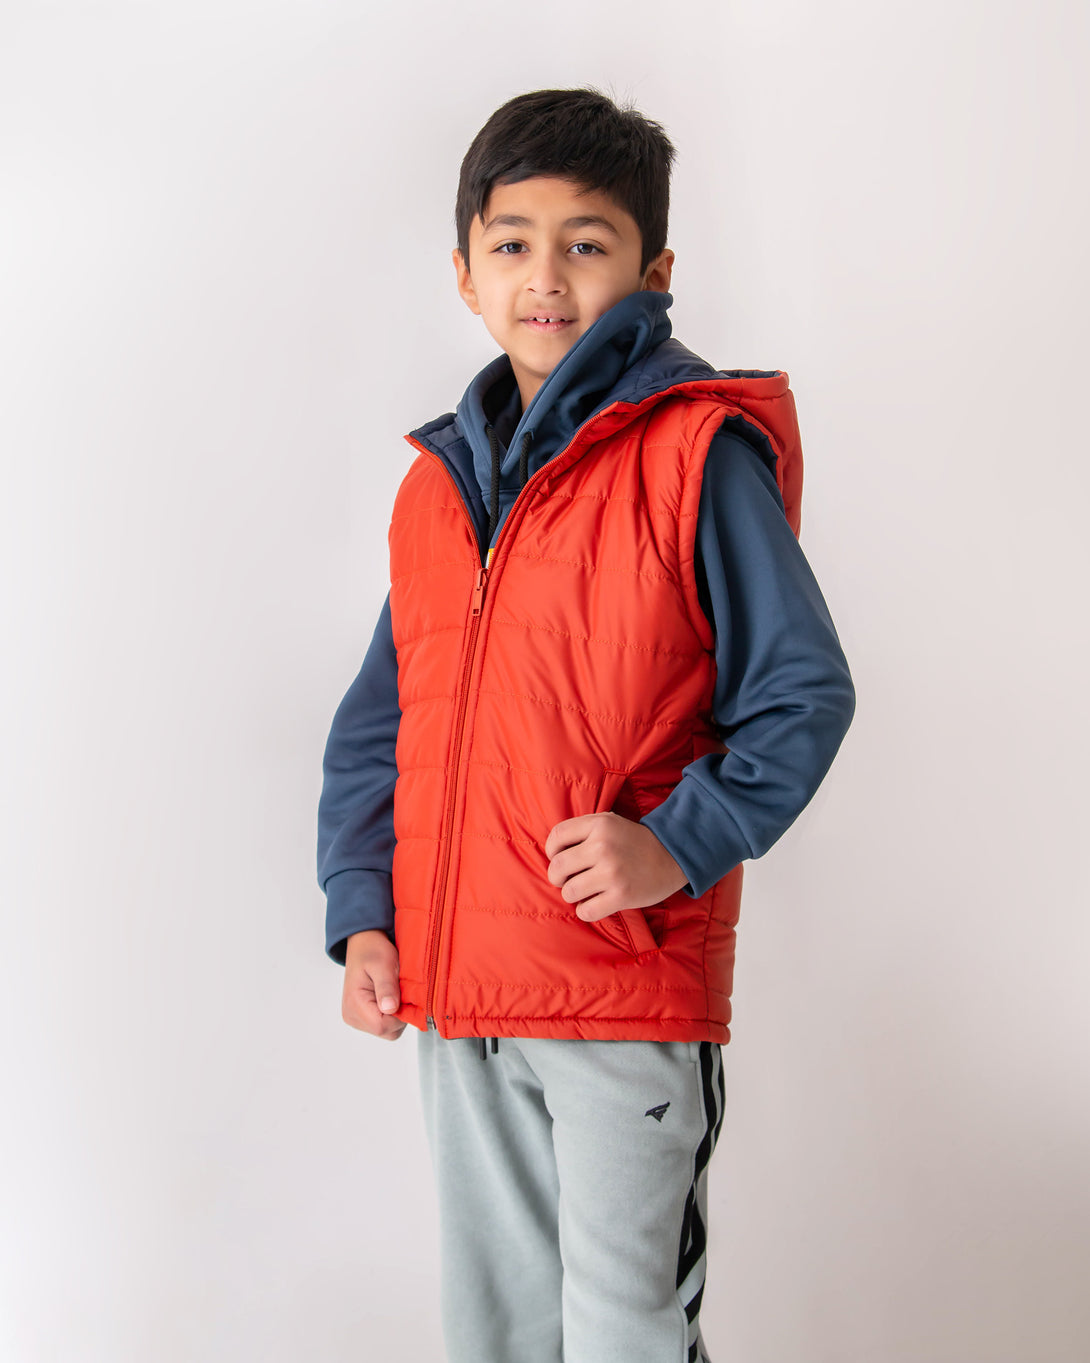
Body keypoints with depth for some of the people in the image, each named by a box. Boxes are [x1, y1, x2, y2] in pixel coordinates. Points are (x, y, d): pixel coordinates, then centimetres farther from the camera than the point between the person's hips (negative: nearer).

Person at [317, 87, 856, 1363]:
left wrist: (679, 844, -20)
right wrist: (361, 913, 5)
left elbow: (804, 693, -9)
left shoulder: (697, 453, -8)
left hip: (631, 989, -6)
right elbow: (377, 726, 14)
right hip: (451, 987, 6)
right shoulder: (438, 479, 10)